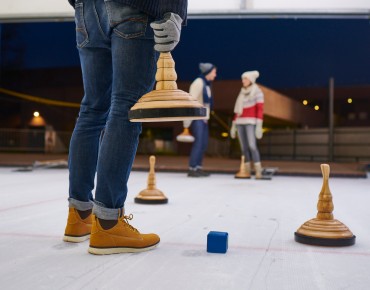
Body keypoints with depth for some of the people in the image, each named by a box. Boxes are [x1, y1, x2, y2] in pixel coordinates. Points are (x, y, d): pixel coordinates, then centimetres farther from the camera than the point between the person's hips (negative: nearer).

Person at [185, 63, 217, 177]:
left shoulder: (206, 84, 15)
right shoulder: (198, 83, -12)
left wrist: (207, 117, 14)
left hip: (203, 118, 9)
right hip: (197, 117, -9)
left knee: (204, 143, 8)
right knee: (198, 142, -12)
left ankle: (198, 168, 14)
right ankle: (192, 169, -8)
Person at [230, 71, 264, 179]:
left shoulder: (257, 92, -3)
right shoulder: (242, 93, 16)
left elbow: (260, 110, -10)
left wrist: (259, 126, -19)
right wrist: (233, 125, 14)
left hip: (251, 122, -6)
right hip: (240, 123, 6)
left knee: (252, 146, -19)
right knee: (244, 148, 2)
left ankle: (258, 171, -18)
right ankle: (247, 172, 5)